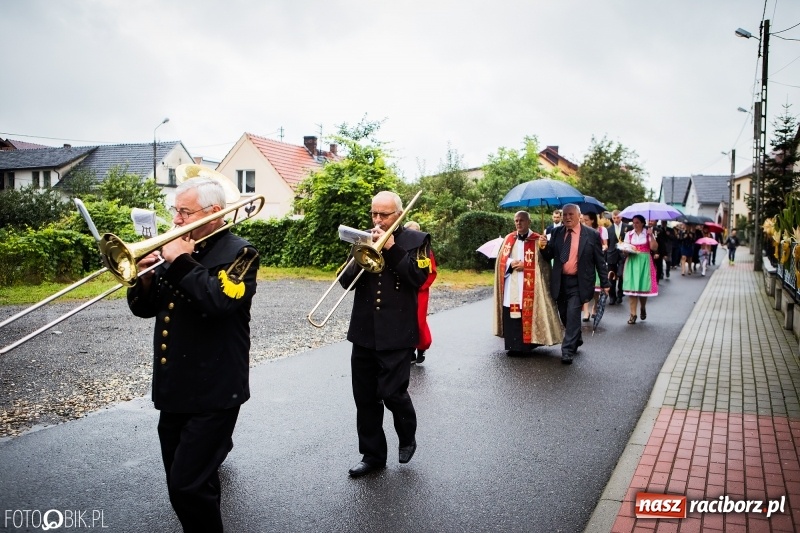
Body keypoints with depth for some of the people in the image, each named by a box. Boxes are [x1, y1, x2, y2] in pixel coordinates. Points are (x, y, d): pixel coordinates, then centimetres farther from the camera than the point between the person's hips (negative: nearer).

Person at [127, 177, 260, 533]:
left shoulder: (238, 253, -9)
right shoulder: (178, 249, 11)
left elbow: (220, 300, -28)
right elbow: (144, 308, 12)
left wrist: (181, 262, -21)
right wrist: (147, 278, -7)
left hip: (213, 391, -7)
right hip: (174, 388, 8)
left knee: (188, 485, -6)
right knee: (181, 480, 19)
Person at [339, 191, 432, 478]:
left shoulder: (416, 240, 0)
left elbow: (418, 277, -13)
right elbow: (346, 281, 7)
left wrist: (391, 248, -16)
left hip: (397, 333, -5)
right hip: (364, 332, 5)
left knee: (392, 392, -7)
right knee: (365, 397, 9)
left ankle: (407, 437, 24)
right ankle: (372, 454, 25)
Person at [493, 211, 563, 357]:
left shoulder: (537, 240, -2)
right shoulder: (508, 239, 11)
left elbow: (541, 264, -6)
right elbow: (501, 260, 11)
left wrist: (524, 265, -12)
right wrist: (511, 263, -7)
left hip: (528, 288, -4)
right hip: (510, 287, 4)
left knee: (527, 315, -4)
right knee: (511, 316, 4)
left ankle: (525, 344, 5)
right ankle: (514, 345, 12)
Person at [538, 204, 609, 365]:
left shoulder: (592, 235, -4)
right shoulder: (556, 233, 5)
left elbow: (599, 261, -1)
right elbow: (549, 256, 6)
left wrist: (605, 283, -1)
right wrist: (544, 246, -15)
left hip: (578, 283, -4)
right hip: (560, 281, 5)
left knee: (573, 315, -10)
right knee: (564, 315, 15)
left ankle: (568, 351, -2)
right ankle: (576, 340, 39)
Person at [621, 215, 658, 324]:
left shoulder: (648, 233, 3)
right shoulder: (629, 234, 7)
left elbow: (654, 248, -9)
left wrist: (651, 236, -17)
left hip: (644, 262, -1)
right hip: (632, 262, 1)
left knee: (643, 286, 0)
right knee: (632, 287, -5)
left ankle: (643, 307, 29)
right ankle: (633, 314, -3)